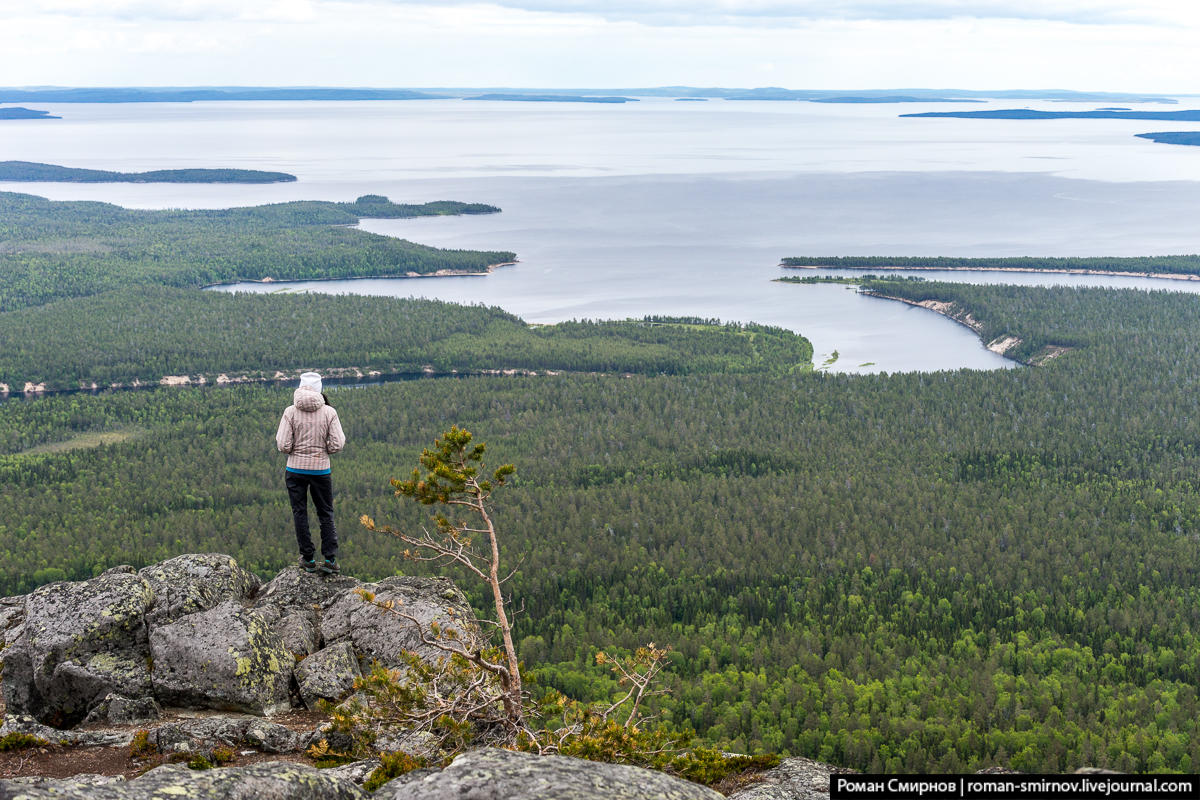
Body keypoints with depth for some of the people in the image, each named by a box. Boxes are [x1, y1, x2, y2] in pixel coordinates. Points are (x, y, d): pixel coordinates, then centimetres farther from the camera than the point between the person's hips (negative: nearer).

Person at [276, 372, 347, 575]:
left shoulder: (291, 412, -9)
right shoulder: (329, 412, -7)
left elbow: (283, 445, -11)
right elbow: (337, 444, -10)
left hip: (295, 469, 0)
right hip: (321, 469, 0)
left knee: (300, 513, 12)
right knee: (326, 514, 13)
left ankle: (308, 559, 16)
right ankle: (330, 559, 9)